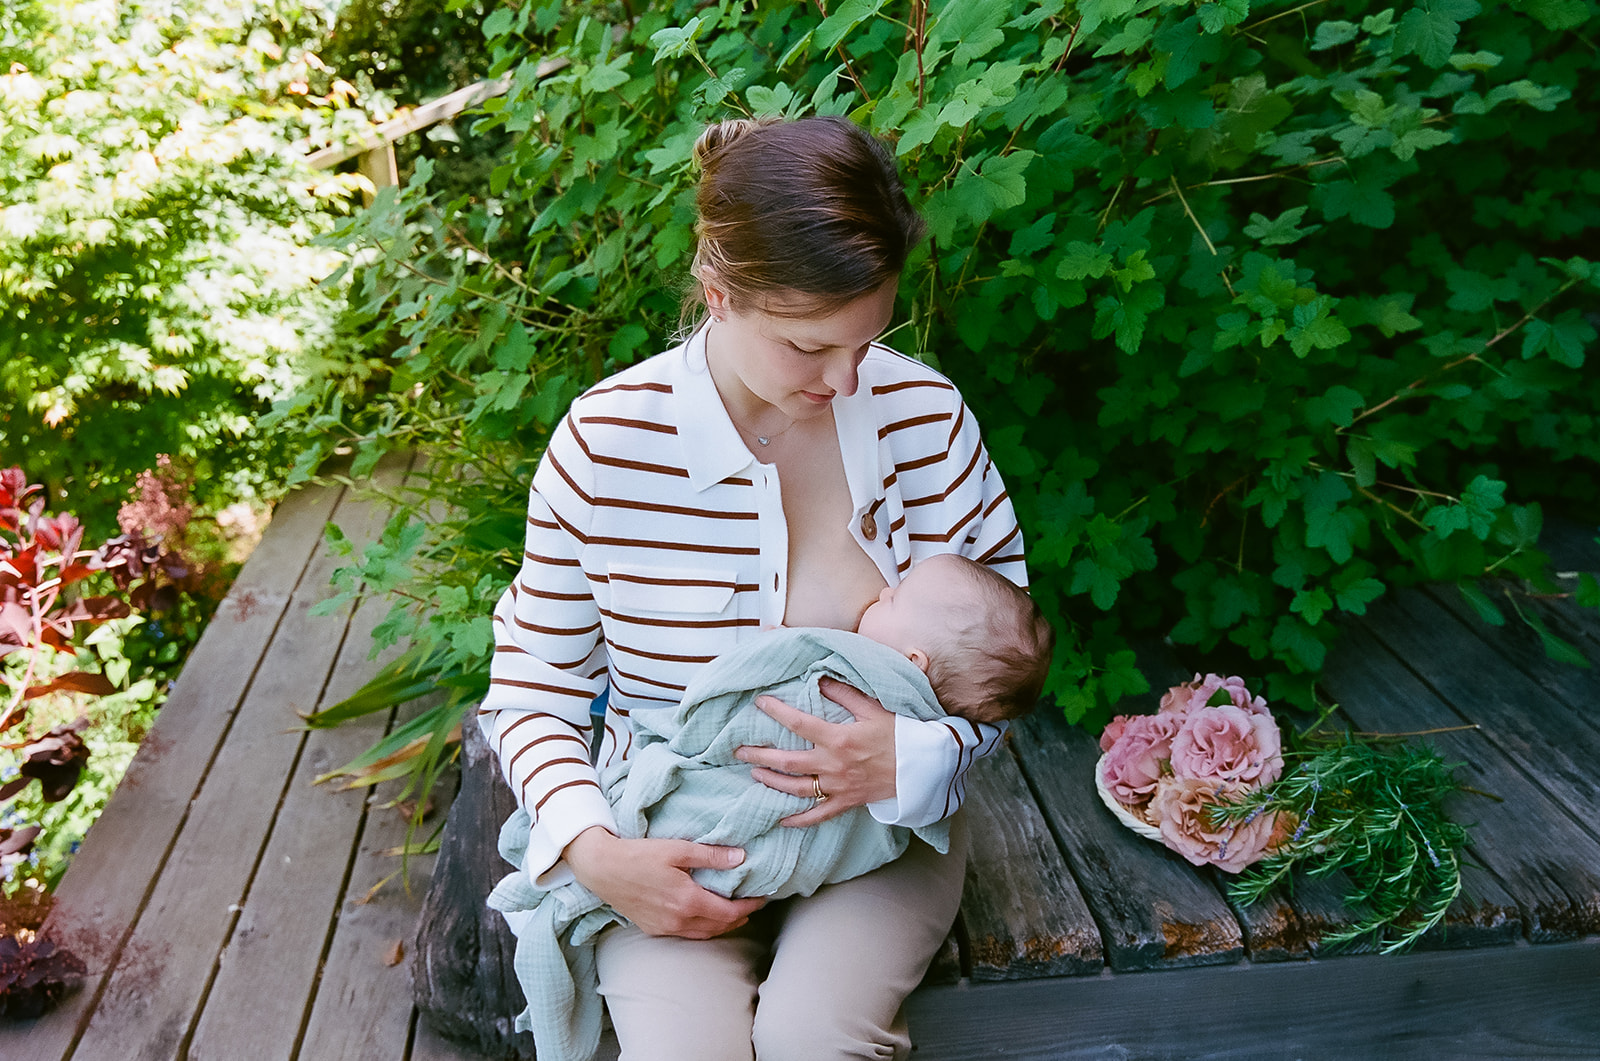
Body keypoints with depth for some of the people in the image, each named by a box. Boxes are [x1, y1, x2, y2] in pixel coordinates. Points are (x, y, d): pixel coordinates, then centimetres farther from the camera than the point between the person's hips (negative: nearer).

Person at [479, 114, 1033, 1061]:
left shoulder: (923, 413, -9)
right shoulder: (604, 444, -12)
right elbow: (532, 695, -3)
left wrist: (917, 757, -20)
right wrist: (594, 853, -19)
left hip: (882, 821, 1)